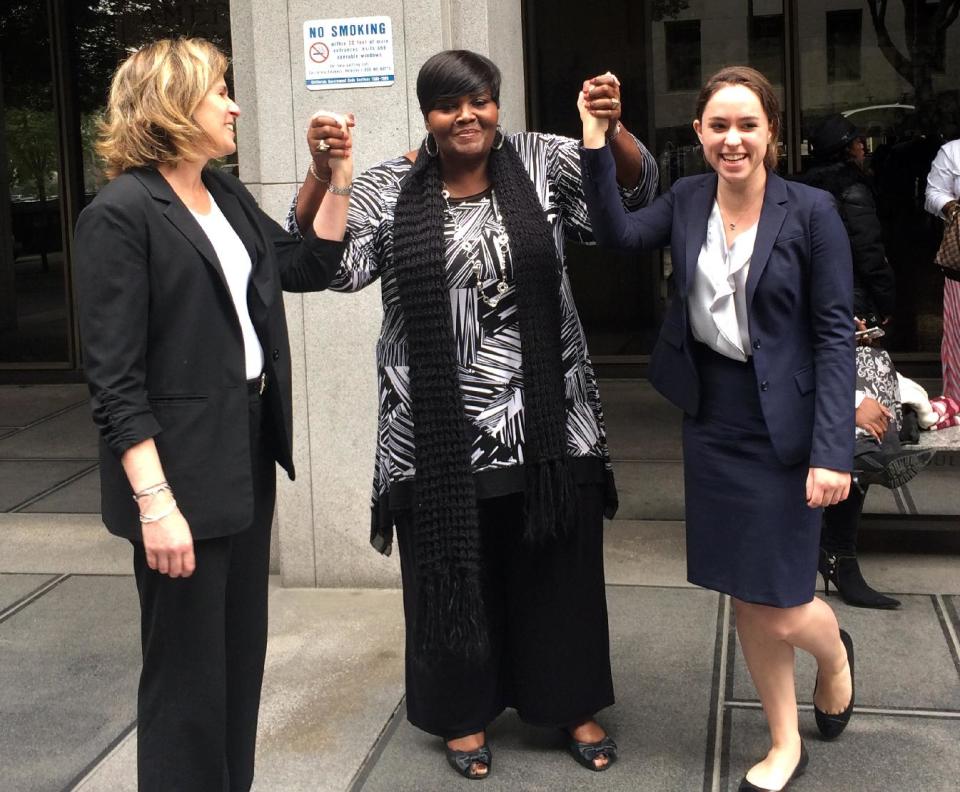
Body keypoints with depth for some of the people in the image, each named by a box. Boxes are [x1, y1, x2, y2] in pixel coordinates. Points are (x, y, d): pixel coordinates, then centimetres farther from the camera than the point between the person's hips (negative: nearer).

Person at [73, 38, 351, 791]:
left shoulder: (228, 195, 9)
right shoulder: (121, 213, -14)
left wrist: (337, 179, 7)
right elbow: (114, 376, -18)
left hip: (251, 449, 8)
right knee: (189, 666, 5)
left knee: (243, 648, 18)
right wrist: (155, 500, -23)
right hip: (183, 467, -8)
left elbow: (309, 267, 19)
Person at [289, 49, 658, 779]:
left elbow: (635, 191, -5)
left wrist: (612, 129, -24)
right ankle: (466, 712, 30)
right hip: (441, 433, 0)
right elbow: (334, 265, -7)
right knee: (454, 572, 10)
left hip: (545, 423, 1)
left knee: (557, 569, 12)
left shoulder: (544, 165, 2)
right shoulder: (389, 190, 0)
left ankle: (574, 705, 31)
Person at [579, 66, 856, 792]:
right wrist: (596, 137, -16)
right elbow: (618, 235, -10)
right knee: (745, 598, 14)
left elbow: (835, 335, -12)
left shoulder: (810, 212, -12)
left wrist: (833, 451, -18)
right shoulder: (687, 201, 3)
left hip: (781, 425, -4)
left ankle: (835, 652, 38)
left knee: (783, 611, 1)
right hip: (711, 418, 5)